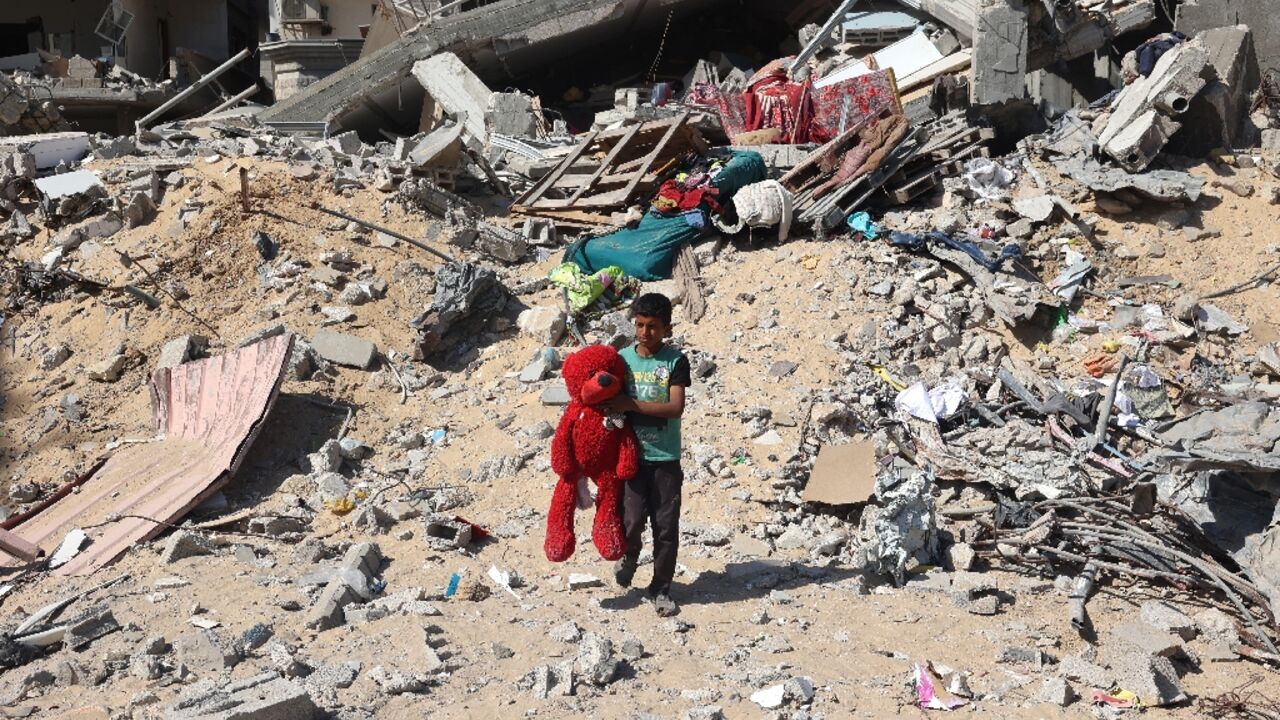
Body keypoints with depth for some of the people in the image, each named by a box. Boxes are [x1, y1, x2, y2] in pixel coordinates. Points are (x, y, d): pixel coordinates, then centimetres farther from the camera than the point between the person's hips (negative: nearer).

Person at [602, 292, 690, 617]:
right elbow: (612, 402, 10)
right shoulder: (623, 358, 3)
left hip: (666, 458, -1)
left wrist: (632, 404, -20)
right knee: (631, 520, -8)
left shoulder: (675, 361, -4)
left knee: (666, 526, 3)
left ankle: (661, 588, 19)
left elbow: (675, 407, -14)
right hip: (631, 454, 1)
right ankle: (628, 556, 25)